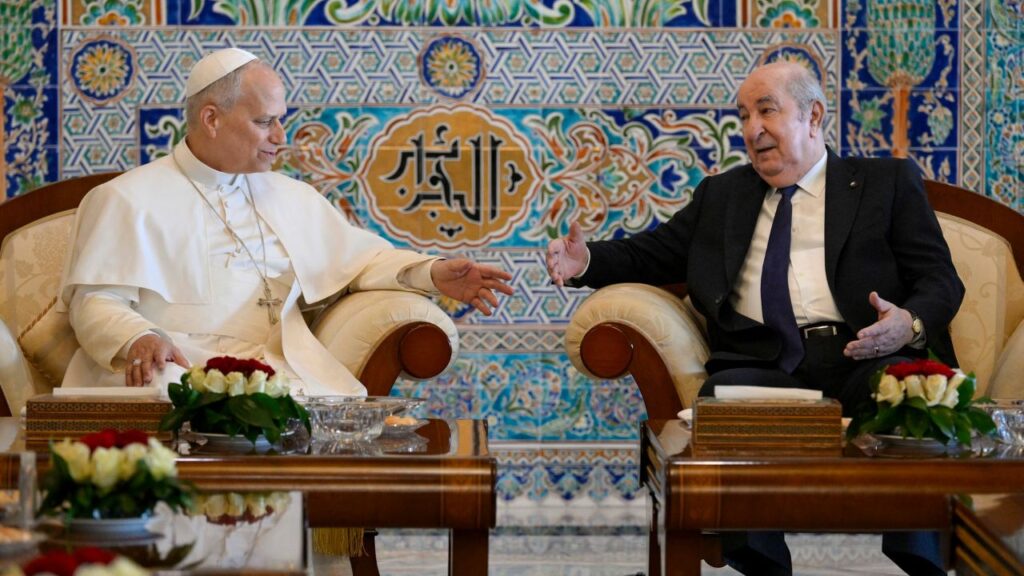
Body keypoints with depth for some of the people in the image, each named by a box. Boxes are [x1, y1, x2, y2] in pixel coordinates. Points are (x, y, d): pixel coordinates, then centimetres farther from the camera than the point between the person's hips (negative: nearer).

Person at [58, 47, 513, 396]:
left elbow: (360, 256, 29)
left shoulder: (292, 197, 23)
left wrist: (431, 274, 9)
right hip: (178, 372, -5)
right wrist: (138, 341, -24)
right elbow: (95, 302, -2)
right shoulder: (128, 200, 5)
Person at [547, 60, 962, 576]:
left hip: (863, 359, -2)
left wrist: (911, 323, -14)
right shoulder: (721, 194, 29)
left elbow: (940, 281, 10)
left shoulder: (887, 182, 19)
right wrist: (585, 262, 3)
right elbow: (651, 253, 25)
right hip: (764, 367, 2)